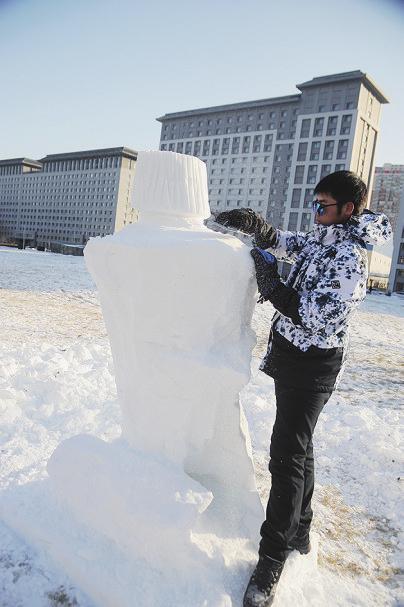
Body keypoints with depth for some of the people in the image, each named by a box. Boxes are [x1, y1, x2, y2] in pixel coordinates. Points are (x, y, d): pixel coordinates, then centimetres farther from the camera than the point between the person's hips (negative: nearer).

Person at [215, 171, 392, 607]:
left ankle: (272, 561, 8)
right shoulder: (322, 239, 7)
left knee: (287, 456, -6)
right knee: (297, 448, 19)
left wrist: (268, 278, -18)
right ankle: (299, 532, 37)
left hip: (312, 365, -10)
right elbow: (283, 244, 18)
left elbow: (310, 316, -25)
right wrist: (252, 224, 1)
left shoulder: (348, 260, -21)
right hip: (291, 356, 10)